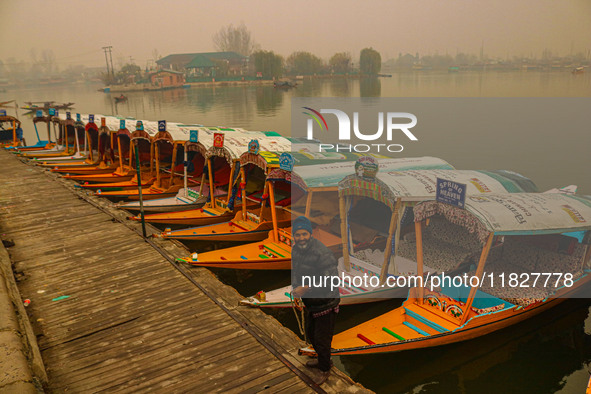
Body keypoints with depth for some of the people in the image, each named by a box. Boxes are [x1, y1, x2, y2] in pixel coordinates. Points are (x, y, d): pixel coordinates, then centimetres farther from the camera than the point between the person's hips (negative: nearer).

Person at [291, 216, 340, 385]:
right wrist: (296, 286, -8)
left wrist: (306, 288, -31)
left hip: (326, 303, -9)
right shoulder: (295, 250, -3)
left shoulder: (322, 253, -30)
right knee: (310, 333, 27)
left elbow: (331, 280, -32)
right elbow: (295, 271, 11)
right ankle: (323, 360, 52)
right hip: (310, 303, 9)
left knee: (321, 339, 5)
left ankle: (325, 369, 32)